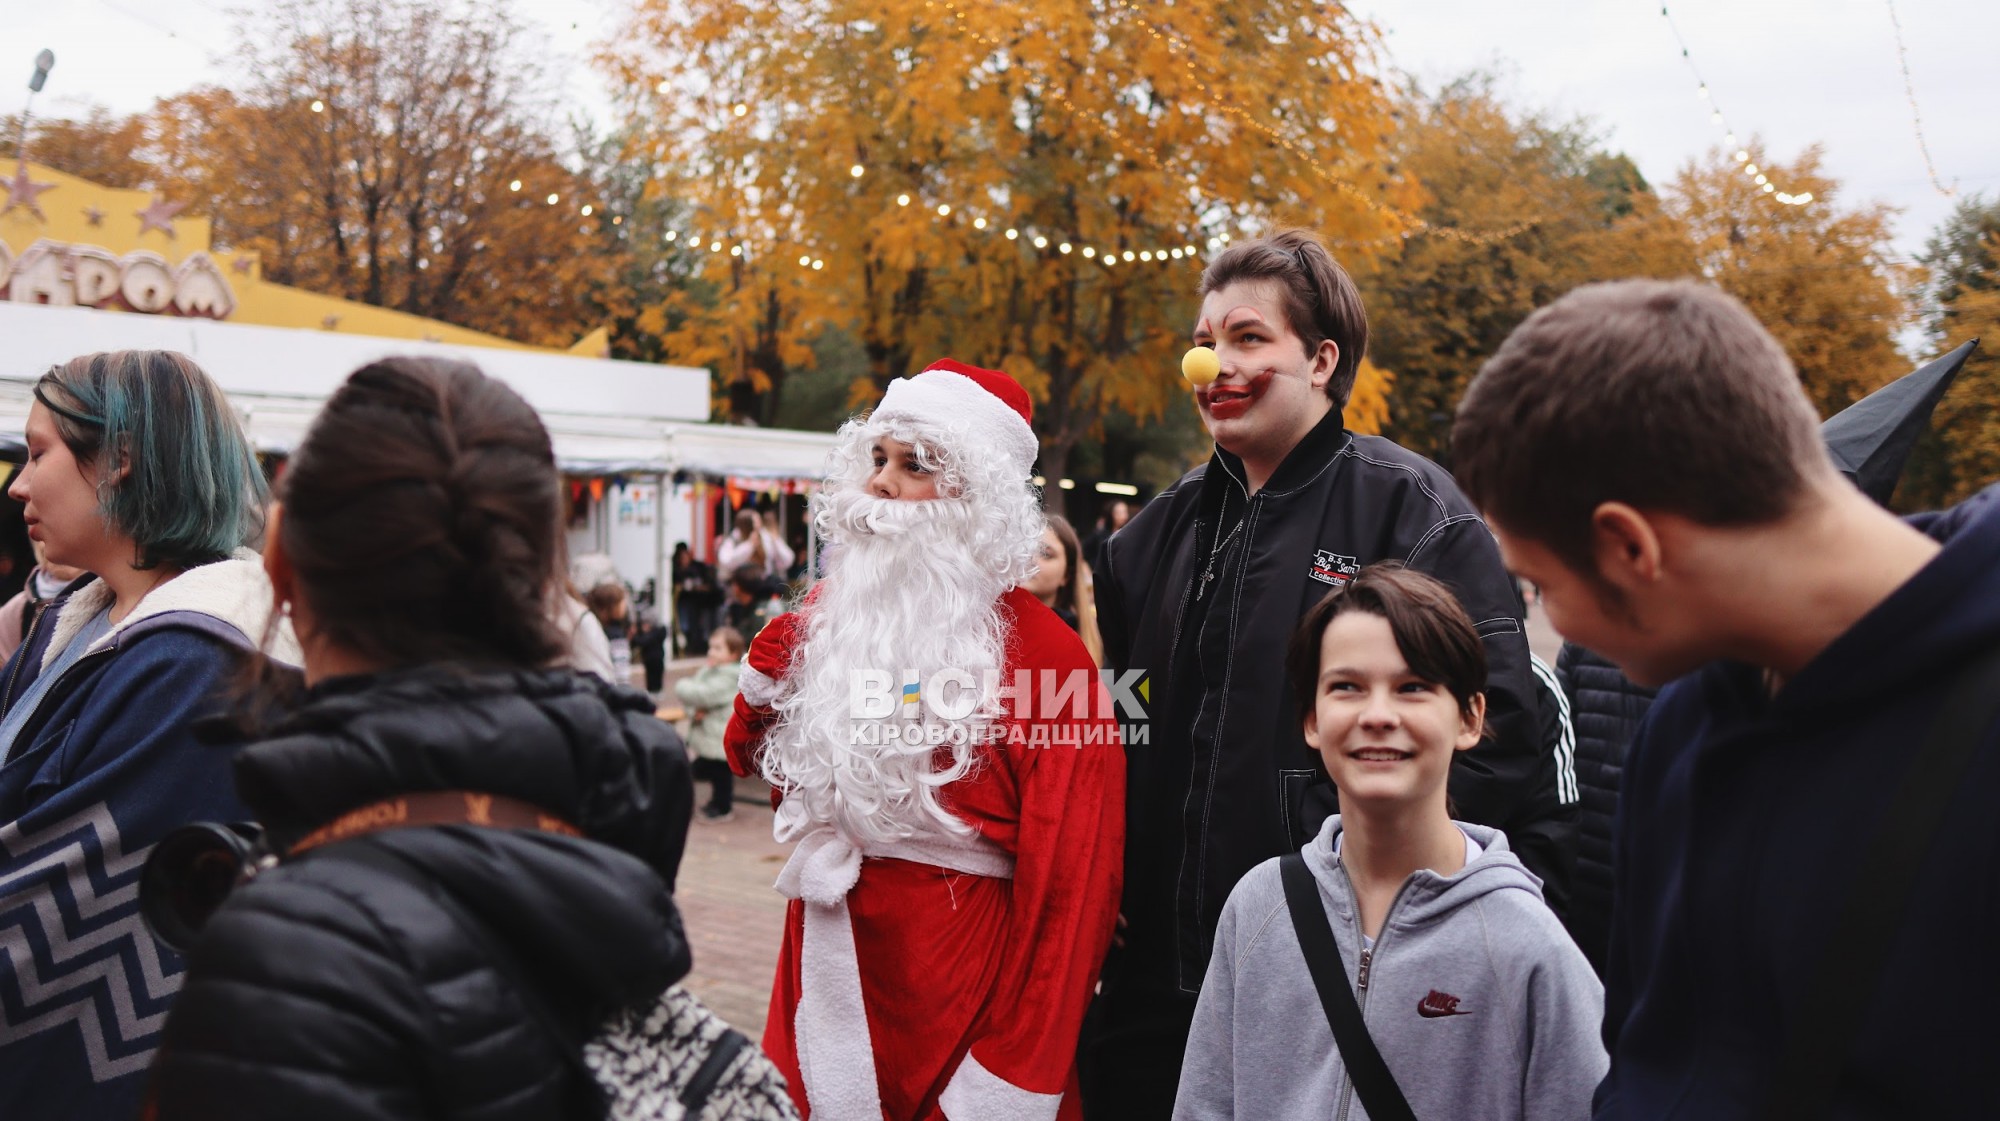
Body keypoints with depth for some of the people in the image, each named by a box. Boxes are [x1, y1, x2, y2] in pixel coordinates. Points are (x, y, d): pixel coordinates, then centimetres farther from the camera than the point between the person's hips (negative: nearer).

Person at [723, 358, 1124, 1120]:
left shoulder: (1040, 651, -14)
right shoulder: (830, 614, 4)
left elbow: (1072, 881, -15)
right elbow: (775, 772, 17)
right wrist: (760, 695, -3)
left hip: (961, 969, -5)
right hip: (829, 970, 5)